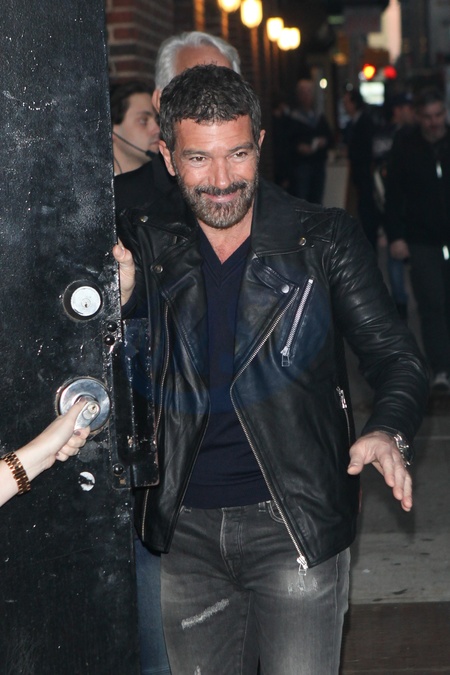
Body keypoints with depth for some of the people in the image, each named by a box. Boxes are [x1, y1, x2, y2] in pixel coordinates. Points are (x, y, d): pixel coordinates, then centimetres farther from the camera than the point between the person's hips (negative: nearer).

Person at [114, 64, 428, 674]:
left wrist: (388, 432, -23)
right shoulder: (146, 246, 3)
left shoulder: (325, 241, -3)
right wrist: (111, 302, -18)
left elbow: (395, 355, -2)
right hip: (185, 528, 3)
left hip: (295, 520, -2)